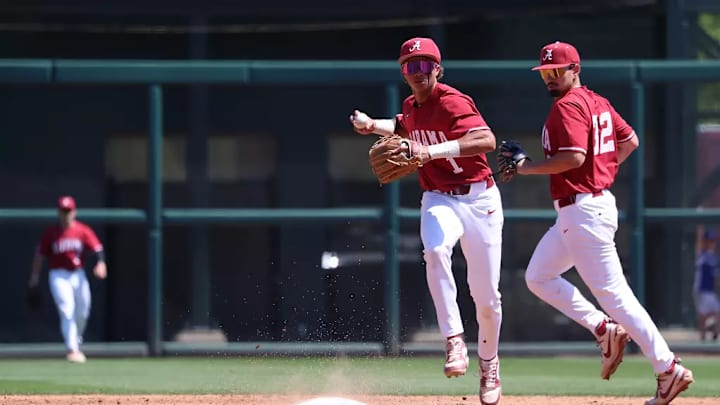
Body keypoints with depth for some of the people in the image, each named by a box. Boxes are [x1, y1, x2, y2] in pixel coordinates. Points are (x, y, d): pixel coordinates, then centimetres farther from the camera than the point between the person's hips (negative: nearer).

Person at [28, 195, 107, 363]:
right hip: (59, 276, -3)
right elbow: (40, 253, 2)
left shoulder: (82, 230, -1)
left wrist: (101, 263, -29)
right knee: (67, 311, -14)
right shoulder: (51, 232, -2)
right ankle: (72, 350, -18)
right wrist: (35, 274, -4)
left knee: (82, 312, 11)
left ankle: (76, 344, 36)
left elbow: (97, 247, -10)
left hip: (78, 275, 3)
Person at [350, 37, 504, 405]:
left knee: (486, 297, 1)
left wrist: (431, 151, -37)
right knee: (436, 250, -33)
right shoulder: (411, 106, 7)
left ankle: (489, 365, 27)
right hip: (438, 199, 4)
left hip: (478, 199, -4)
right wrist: (374, 126, 15)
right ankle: (453, 340, -32)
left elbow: (487, 140, -32)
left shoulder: (452, 102, -16)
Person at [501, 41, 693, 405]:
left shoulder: (568, 106, -14)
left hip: (582, 208, -11)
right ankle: (605, 329, 10)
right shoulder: (598, 103, 15)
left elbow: (574, 157, -25)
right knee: (538, 277, 16)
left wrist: (526, 168, -15)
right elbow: (630, 141, 21)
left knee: (612, 292, -10)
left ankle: (668, 368, -10)